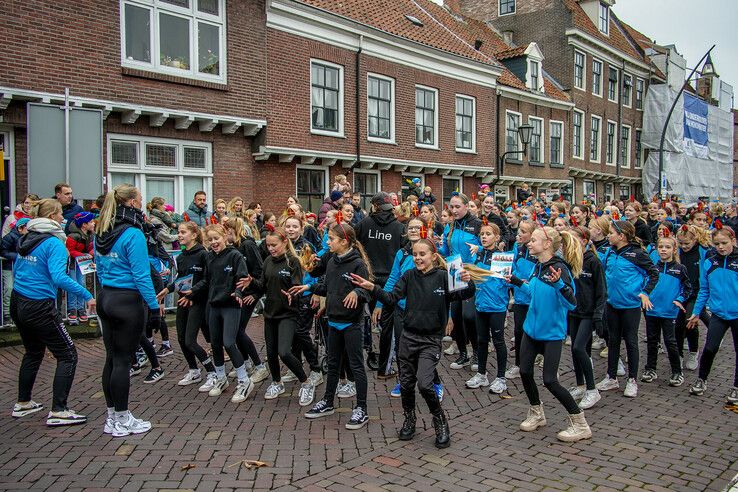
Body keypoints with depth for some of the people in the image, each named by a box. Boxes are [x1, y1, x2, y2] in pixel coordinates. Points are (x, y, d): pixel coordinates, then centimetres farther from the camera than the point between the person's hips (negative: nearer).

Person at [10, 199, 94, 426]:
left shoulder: (27, 239, 9)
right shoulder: (53, 243, -16)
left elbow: (16, 267, 21)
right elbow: (59, 278, -28)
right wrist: (87, 296, -27)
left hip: (17, 303, 9)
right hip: (39, 308, -9)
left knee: (33, 352, 26)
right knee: (68, 356, -1)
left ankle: (23, 403, 35)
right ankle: (58, 412, -3)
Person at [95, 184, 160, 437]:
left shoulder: (101, 234, 8)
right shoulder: (133, 234, -17)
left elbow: (100, 268, 16)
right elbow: (141, 274, -19)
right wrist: (154, 305, -13)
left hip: (105, 299, 8)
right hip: (128, 302, -8)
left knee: (112, 358, 14)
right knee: (123, 361, 0)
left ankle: (112, 417, 24)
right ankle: (122, 421, 11)